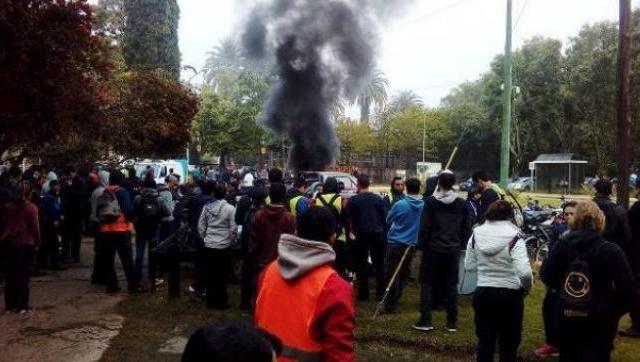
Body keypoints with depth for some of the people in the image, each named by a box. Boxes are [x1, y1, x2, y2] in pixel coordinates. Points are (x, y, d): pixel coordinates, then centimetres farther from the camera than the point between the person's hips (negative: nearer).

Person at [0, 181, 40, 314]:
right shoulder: (31, 207, -10)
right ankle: (22, 306, 2)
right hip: (25, 243, -4)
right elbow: (34, 227, -9)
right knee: (22, 274, 1)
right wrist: (37, 241, 2)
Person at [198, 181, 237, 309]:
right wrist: (231, 242, 6)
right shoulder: (230, 209, -13)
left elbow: (201, 226, 3)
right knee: (222, 276, 8)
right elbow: (233, 229, -10)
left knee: (210, 274, 14)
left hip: (209, 246, 3)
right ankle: (220, 302, 15)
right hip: (224, 246, -3)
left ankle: (211, 300, 22)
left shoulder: (207, 207, -3)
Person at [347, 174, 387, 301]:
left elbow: (351, 219, 1)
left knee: (362, 264, 8)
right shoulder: (378, 199, 0)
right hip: (378, 234, 2)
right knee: (379, 264, 8)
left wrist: (355, 232, 16)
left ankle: (363, 293, 9)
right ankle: (380, 293, 9)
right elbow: (384, 217, 1)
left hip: (361, 235, -1)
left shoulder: (353, 200, -5)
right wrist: (382, 231, 10)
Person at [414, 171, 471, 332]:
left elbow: (424, 227, -9)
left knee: (427, 283, 5)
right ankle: (452, 322, 13)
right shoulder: (462, 204, 3)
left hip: (433, 248, -3)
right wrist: (461, 245, 13)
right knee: (451, 285, 9)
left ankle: (425, 320, 1)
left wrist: (422, 245, 1)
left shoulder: (431, 202, -8)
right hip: (453, 250, 3)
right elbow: (467, 228, 5)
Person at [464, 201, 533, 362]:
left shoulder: (476, 234, -4)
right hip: (509, 295, -3)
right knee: (508, 343, 13)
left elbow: (469, 266, 4)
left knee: (484, 341, 15)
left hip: (482, 293, 3)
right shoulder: (514, 237, -16)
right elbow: (524, 272, -23)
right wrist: (526, 287, -5)